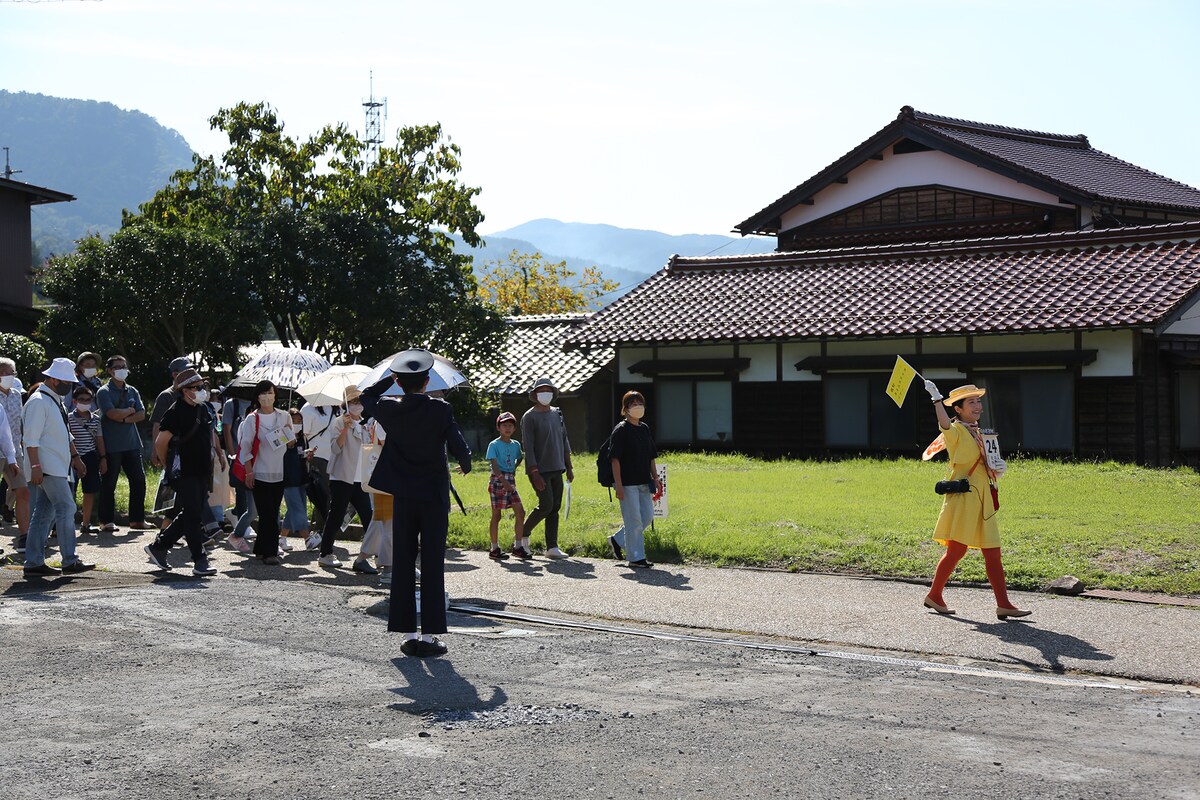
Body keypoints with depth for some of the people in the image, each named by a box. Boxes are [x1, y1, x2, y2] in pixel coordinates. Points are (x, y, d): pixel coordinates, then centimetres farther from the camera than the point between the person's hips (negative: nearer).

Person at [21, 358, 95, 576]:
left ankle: (34, 563, 11)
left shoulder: (55, 401, 19)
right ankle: (70, 561, -7)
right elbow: (31, 438, -17)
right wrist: (36, 466, -21)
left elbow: (64, 433, 29)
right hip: (46, 468, -10)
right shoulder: (38, 402, -12)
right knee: (66, 508, -10)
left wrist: (74, 456, 27)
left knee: (44, 514, 9)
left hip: (57, 466, 10)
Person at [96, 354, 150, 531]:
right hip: (112, 445, -5)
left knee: (139, 480, 4)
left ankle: (137, 519, 12)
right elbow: (113, 414, -17)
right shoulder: (104, 392, -3)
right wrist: (131, 410, -3)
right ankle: (107, 521, 6)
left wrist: (124, 418, -12)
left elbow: (141, 415, 3)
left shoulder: (132, 391, 14)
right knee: (109, 483, 0)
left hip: (132, 443, 5)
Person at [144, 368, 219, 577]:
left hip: (201, 472, 8)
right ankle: (200, 561, -5)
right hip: (184, 473, -8)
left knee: (192, 515, 11)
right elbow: (160, 443, -12)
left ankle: (158, 546, 24)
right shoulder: (176, 411, -13)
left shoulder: (203, 409, 11)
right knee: (192, 515, -7)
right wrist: (168, 467, -2)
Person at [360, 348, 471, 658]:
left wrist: (390, 377, 20)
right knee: (432, 565, 2)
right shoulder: (441, 410, -11)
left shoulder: (389, 409, -3)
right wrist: (465, 463, 8)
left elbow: (366, 399, 18)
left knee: (403, 565, 8)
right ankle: (429, 635, 2)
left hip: (403, 497, 2)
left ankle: (408, 635, 8)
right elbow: (458, 446, -13)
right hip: (434, 496, -2)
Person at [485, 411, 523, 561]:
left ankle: (517, 545, 10)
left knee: (520, 512, -1)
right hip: (497, 480, -6)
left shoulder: (516, 444, 11)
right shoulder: (494, 445, -7)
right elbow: (494, 465, -17)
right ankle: (494, 549, 5)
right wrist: (503, 480, -29)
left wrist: (512, 470, 11)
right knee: (496, 516, -1)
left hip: (511, 481, 6)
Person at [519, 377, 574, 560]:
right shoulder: (529, 418, -8)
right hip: (539, 470, -7)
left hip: (557, 469, 7)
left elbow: (564, 441, 21)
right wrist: (535, 474, -17)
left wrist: (569, 467, 17)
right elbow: (528, 448, -12)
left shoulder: (557, 414, 13)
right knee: (546, 505, -12)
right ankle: (523, 535, 9)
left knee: (555, 508, 4)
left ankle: (552, 547, 7)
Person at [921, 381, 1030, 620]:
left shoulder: (977, 434, 18)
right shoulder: (956, 431, -8)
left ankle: (1003, 604, 4)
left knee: (993, 553, 4)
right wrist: (936, 399, -38)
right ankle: (934, 596, 12)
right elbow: (945, 425, -34)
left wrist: (999, 467, 7)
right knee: (957, 550, -4)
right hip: (964, 497, -8)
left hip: (983, 500, 8)